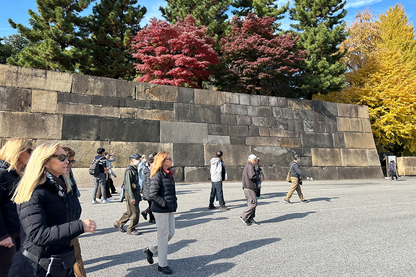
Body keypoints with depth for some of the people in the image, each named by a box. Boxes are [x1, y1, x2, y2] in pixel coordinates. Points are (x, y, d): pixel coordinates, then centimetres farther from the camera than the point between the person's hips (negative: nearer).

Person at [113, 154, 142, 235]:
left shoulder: (135, 169, 14)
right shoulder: (129, 170, -16)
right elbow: (128, 185, -20)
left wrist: (138, 195, 22)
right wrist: (132, 197, -22)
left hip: (136, 193, 9)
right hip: (130, 194, -9)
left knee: (130, 212, 17)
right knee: (135, 212, -3)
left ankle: (118, 223, 31)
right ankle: (131, 229, 12)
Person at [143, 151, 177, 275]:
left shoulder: (169, 174, 10)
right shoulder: (157, 176, -16)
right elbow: (152, 194, -20)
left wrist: (174, 203, 11)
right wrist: (165, 204, -17)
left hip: (170, 209, 9)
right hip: (160, 210, -8)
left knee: (171, 233, 14)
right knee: (163, 236, 2)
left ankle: (150, 250, 33)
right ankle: (162, 265, 18)